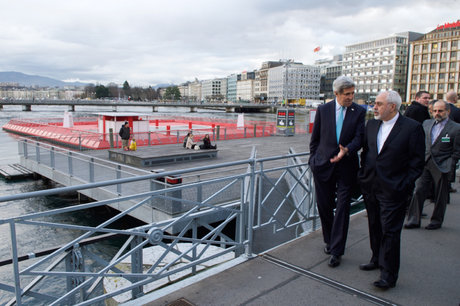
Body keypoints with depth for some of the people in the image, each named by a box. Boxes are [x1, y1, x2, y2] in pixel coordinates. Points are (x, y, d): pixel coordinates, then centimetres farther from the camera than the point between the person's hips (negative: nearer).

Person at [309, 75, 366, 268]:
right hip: (323, 165, 1)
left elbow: (359, 137, -8)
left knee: (342, 208, 0)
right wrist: (313, 159, 5)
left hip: (346, 167, -1)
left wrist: (347, 150, -27)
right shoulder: (323, 110, 2)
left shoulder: (359, 112, 1)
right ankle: (329, 241, 34)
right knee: (324, 205, 10)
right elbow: (315, 138, 8)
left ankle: (336, 251, 10)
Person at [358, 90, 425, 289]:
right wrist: (363, 175, 9)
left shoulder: (412, 128, -10)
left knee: (390, 231, 0)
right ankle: (377, 259, 37)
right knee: (375, 226, 18)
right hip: (370, 187, 6)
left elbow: (417, 162, -8)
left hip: (393, 190, -6)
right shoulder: (371, 124, 7)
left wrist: (404, 185, -12)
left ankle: (388, 274, 12)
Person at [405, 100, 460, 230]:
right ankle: (414, 220, 6)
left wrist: (447, 165, -10)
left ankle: (437, 221, 25)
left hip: (441, 167, -3)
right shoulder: (426, 123, 9)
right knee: (418, 191, -1)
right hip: (425, 164, 3)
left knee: (440, 196, 9)